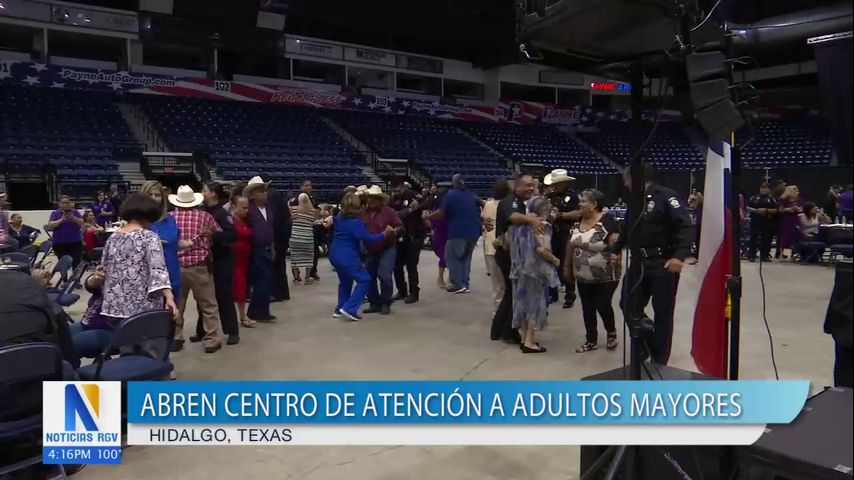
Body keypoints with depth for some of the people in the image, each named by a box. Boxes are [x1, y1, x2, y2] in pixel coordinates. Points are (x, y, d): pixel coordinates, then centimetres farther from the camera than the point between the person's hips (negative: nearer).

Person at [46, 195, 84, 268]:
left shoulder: (75, 212, 6)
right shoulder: (55, 213, 3)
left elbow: (82, 223, -5)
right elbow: (50, 226, -8)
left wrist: (73, 218, -21)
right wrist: (61, 220, -19)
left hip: (75, 243, 0)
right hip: (60, 243, 0)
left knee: (77, 264, -6)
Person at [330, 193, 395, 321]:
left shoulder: (339, 218, 6)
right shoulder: (355, 222, -18)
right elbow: (368, 238, -16)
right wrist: (384, 234, -7)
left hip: (335, 255, 9)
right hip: (347, 257, -9)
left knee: (345, 280, 24)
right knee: (364, 279, 0)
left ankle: (340, 309, 26)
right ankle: (349, 308, -7)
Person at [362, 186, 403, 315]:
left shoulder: (389, 211, -11)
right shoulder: (363, 212, -1)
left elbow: (400, 227, -11)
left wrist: (394, 232, -31)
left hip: (387, 249, -5)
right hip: (370, 251, 5)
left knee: (384, 276, -15)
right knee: (369, 277, 7)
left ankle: (386, 304, 4)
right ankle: (375, 303, 23)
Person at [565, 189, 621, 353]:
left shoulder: (607, 221, -17)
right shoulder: (578, 222, 5)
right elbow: (570, 245, 12)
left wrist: (616, 256, -37)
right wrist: (567, 266, 15)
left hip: (605, 277, -6)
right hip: (583, 277, 6)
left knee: (603, 306, 1)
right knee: (587, 308, 10)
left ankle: (611, 333, 29)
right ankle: (591, 341, 23)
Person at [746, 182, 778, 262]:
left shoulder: (772, 199, 9)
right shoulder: (754, 198, 9)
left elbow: (776, 210, 2)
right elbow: (748, 208, 5)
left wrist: (766, 210, -13)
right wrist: (756, 210, -11)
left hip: (767, 222, 1)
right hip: (755, 221, -1)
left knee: (766, 239, 3)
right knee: (753, 238, -6)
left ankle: (765, 256, 11)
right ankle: (751, 255, -3)